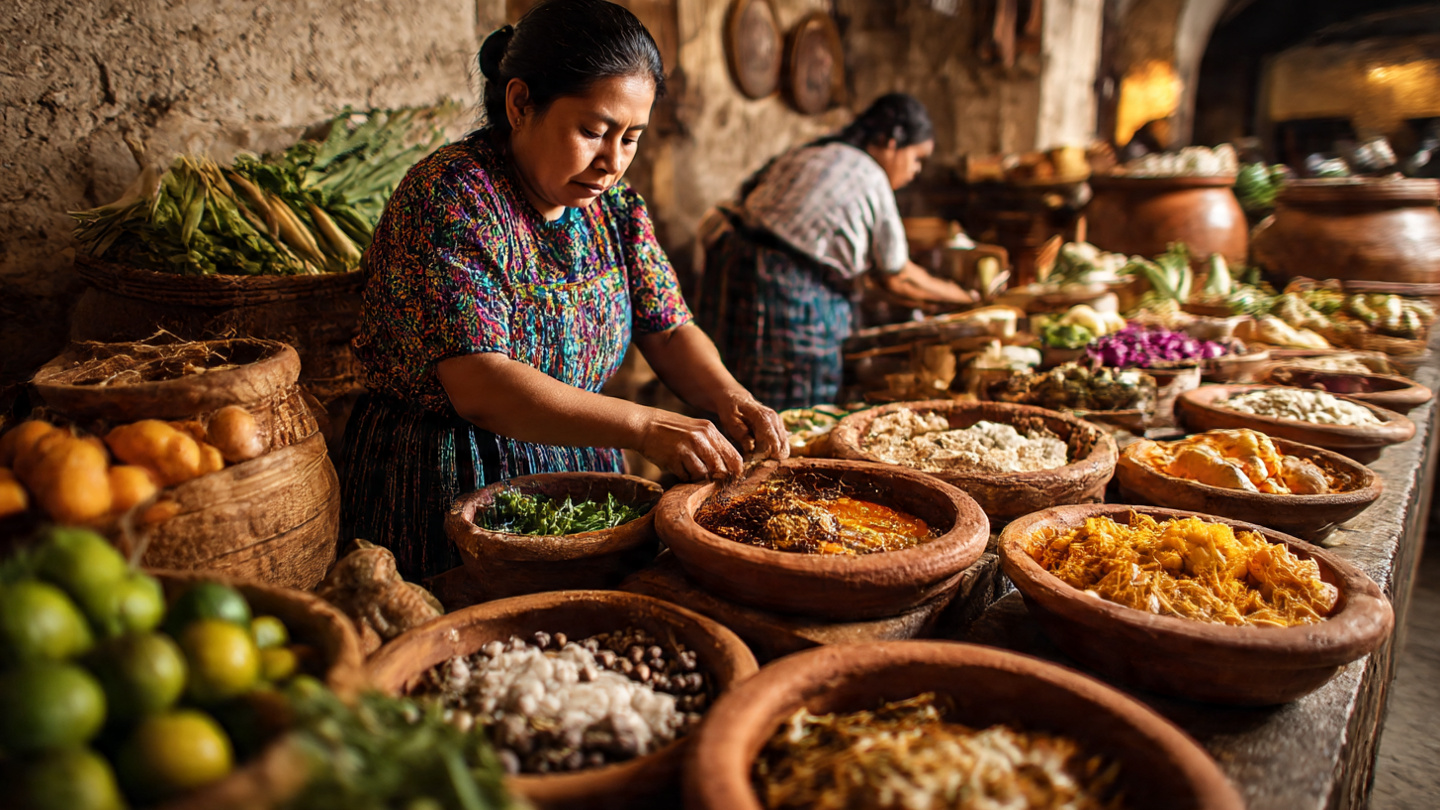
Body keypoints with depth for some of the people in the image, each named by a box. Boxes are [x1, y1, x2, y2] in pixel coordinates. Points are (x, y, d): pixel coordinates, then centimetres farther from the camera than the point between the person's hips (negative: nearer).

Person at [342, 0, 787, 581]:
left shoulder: (613, 204, 3)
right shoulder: (450, 196, -18)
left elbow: (670, 332, 6)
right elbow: (480, 388, -26)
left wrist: (730, 399, -14)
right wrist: (645, 428, -33)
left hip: (581, 466, 6)